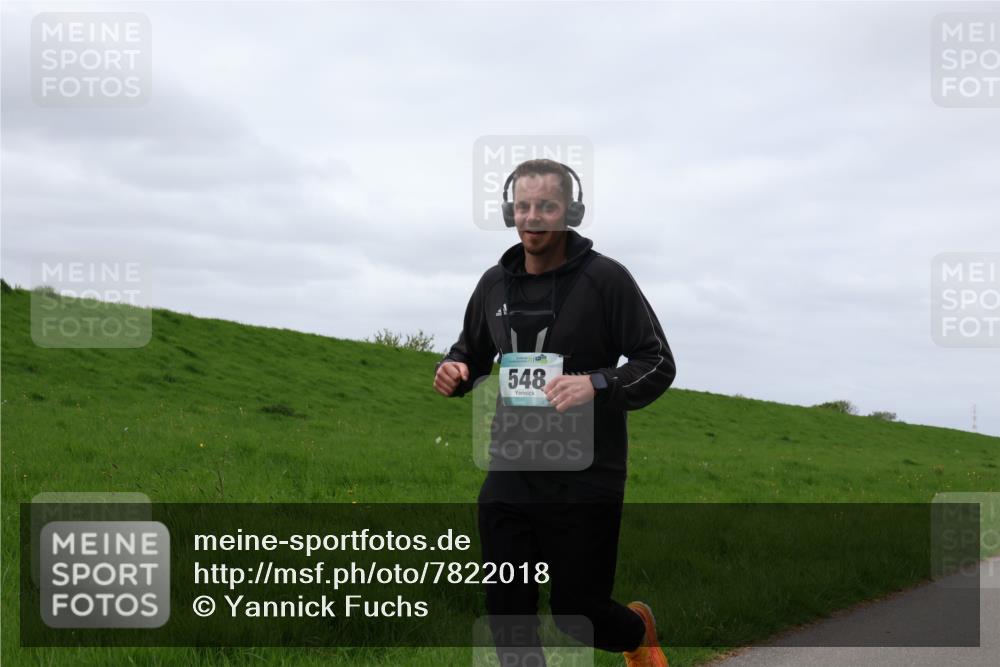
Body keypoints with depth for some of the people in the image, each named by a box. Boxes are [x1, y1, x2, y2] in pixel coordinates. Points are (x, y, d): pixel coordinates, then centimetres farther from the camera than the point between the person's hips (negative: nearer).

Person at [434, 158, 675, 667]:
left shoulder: (605, 278, -9)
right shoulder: (495, 284, 7)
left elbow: (658, 363, -7)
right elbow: (471, 354, 22)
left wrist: (597, 385, -25)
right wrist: (453, 371, -2)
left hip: (585, 481, -4)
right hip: (509, 477, 5)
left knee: (576, 614, 1)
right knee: (507, 616, 4)